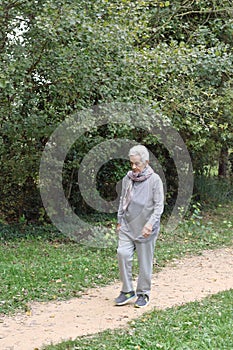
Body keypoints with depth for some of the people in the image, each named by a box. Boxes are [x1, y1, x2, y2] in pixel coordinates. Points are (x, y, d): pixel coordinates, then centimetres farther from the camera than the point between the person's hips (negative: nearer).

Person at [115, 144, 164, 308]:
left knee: (145, 262, 3)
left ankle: (143, 294, 20)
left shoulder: (154, 180, -7)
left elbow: (159, 205, -10)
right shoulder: (127, 179, 6)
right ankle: (127, 291, 2)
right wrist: (119, 221, 17)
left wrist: (150, 224, -21)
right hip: (127, 226, 4)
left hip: (145, 229, -3)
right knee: (123, 253, -12)